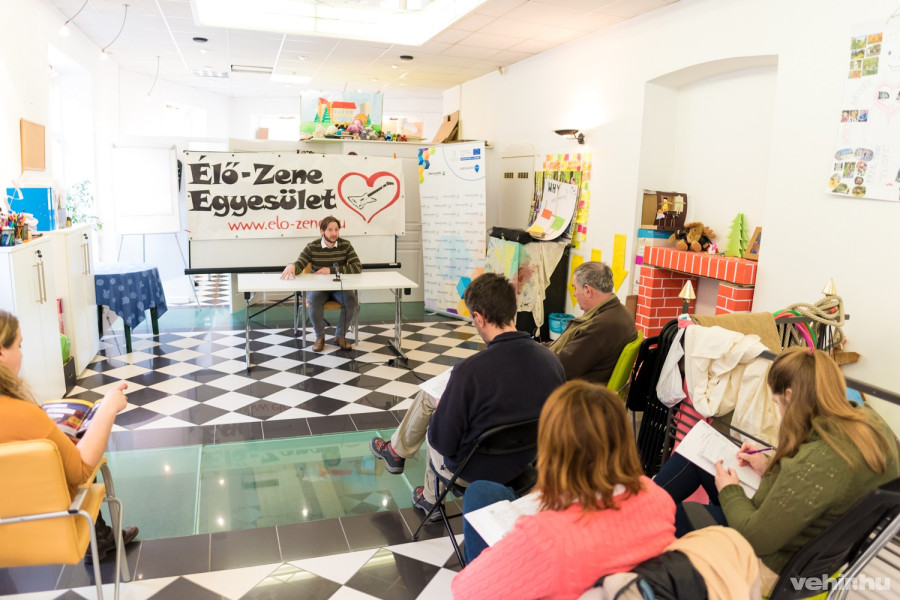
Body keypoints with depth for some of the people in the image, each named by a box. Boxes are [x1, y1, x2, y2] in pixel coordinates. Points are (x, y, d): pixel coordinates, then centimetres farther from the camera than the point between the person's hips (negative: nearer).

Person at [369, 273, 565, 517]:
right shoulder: (552, 360, -17)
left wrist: (440, 410, 1)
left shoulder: (470, 371, -33)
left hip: (474, 471, -5)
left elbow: (441, 441, -22)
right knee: (427, 394, 22)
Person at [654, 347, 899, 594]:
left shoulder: (818, 461, -37)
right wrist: (772, 467, 4)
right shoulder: (870, 419, -9)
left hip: (773, 562, -9)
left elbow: (756, 539, -28)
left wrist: (729, 491, -11)